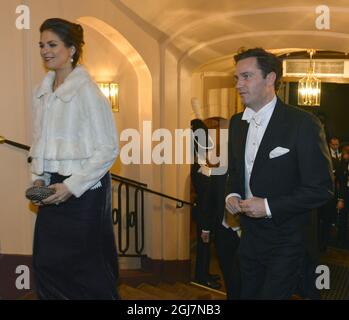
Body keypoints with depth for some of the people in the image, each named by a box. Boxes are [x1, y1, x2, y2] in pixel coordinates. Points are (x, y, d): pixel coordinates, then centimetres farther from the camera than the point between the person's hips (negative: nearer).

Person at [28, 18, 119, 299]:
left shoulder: (86, 90, -12)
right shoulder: (41, 93, 10)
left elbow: (108, 149, -13)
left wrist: (72, 186, -15)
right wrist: (39, 177, 6)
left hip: (84, 190, -6)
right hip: (54, 189, 7)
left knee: (84, 265, 5)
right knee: (46, 264, 10)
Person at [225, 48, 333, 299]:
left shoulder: (302, 123, -17)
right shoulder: (237, 122, 4)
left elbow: (322, 188, -17)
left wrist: (269, 206, -21)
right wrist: (233, 195, -4)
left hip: (286, 243, -6)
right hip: (250, 238, 6)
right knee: (248, 294, 20)